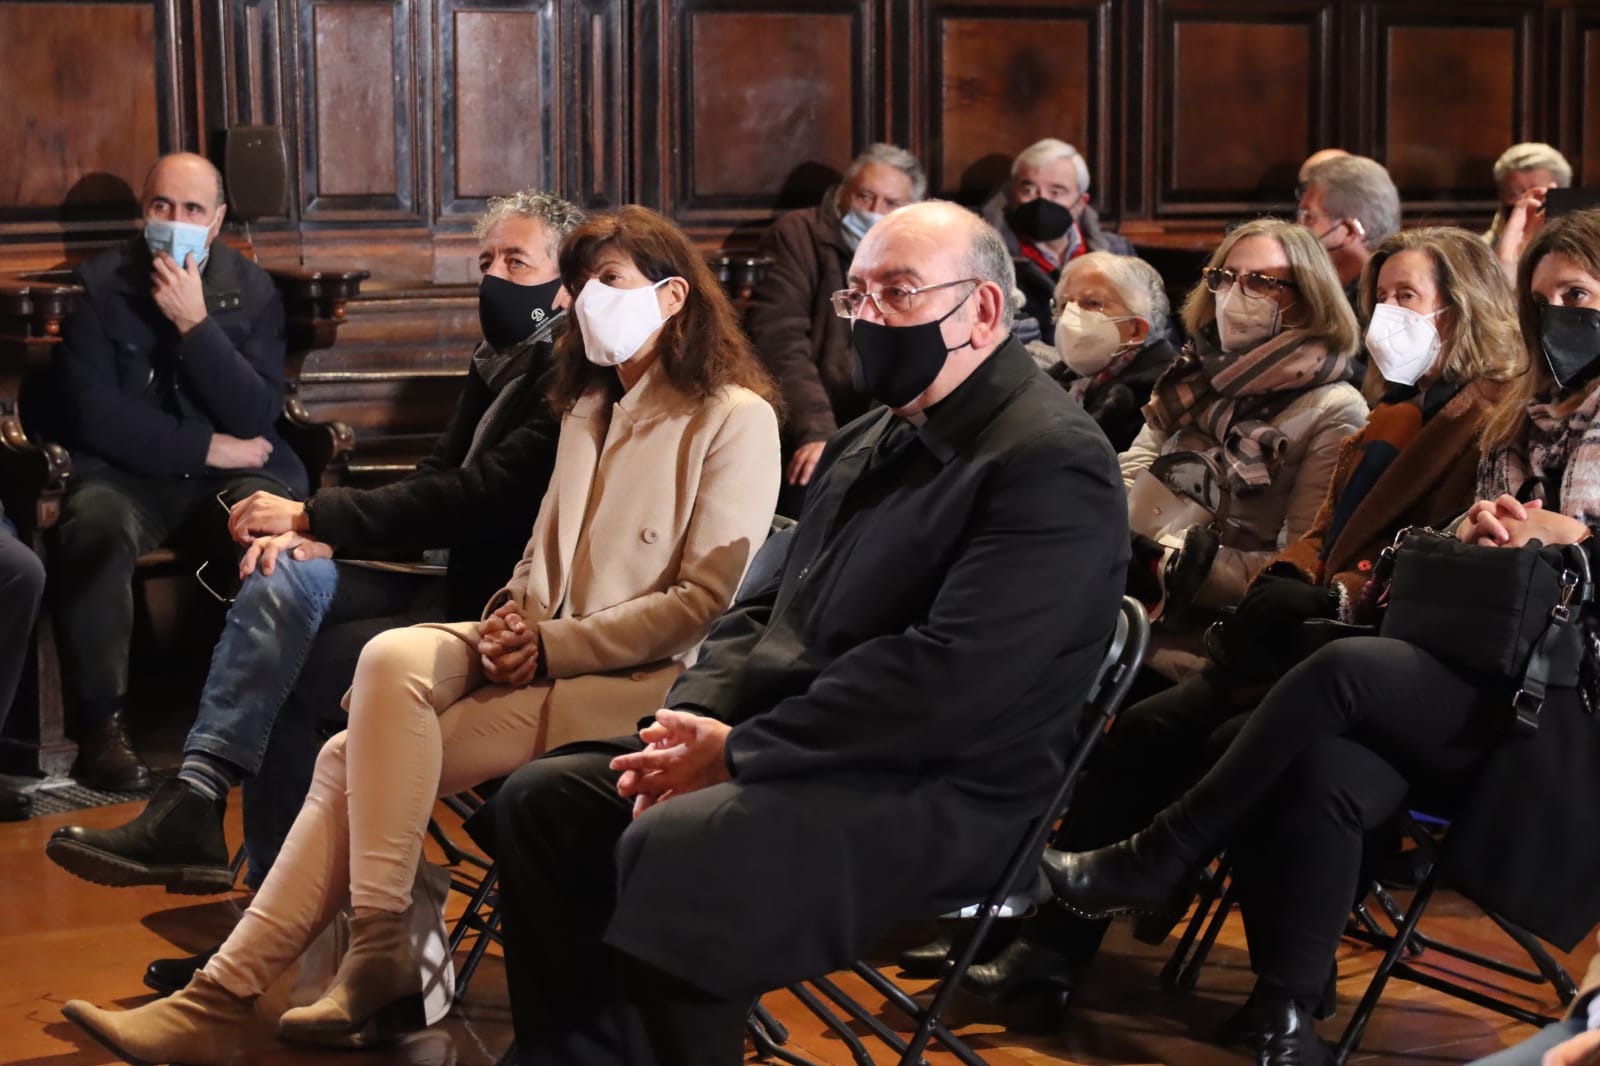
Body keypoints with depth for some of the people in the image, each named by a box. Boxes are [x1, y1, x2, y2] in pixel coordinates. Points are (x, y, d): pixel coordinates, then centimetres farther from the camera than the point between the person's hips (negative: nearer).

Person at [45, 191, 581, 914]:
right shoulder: (498, 363, 16)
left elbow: (480, 494, -22)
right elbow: (439, 479, 10)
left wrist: (309, 516, -17)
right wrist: (318, 537, -10)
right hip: (457, 589, 8)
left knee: (284, 671, -20)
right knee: (285, 580, -15)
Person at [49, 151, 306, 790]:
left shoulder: (252, 291, 4)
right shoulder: (98, 286, 1)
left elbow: (257, 417, -7)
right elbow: (93, 414, -6)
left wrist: (196, 323, -16)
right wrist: (208, 448, -10)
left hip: (232, 473, 1)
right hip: (127, 472, -1)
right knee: (93, 525, -36)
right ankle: (101, 725, -28)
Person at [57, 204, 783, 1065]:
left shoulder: (734, 415, -5)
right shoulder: (588, 407, 20)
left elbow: (707, 599, -11)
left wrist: (549, 644, -14)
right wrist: (516, 617, 0)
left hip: (640, 680, -7)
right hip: (545, 656, 7)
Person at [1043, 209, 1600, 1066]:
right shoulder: (1527, 419, 22)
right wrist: (1471, 531, -1)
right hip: (1482, 679, 6)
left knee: (1345, 667, -30)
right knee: (1322, 777, -28)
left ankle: (1151, 864, -19)